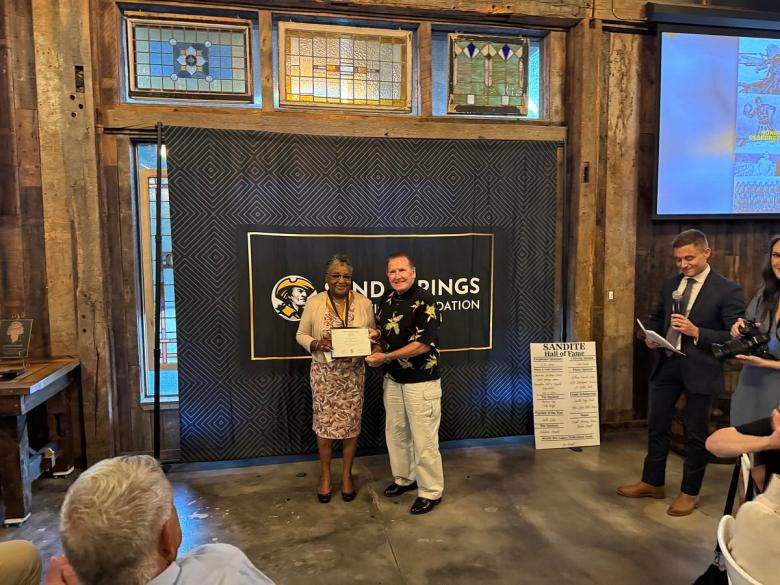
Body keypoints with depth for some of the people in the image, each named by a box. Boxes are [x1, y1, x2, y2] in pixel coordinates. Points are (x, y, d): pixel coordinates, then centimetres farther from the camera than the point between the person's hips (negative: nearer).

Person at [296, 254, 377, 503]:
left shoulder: (364, 303, -4)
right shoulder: (314, 302, -7)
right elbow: (301, 334, 1)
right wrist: (315, 345, -20)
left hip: (353, 374, 1)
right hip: (324, 374, -1)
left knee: (351, 425, 9)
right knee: (324, 424, 9)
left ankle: (346, 475, 30)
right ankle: (325, 476, 30)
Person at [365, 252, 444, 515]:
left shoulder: (424, 301, -17)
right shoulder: (387, 298, 6)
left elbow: (423, 344, -22)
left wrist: (385, 357, -19)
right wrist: (373, 334, -3)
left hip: (421, 381, -8)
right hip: (393, 378, 8)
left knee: (423, 438, 1)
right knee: (395, 431, 18)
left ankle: (431, 491, 17)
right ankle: (404, 478, 38)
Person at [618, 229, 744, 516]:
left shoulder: (727, 290, -10)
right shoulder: (670, 285, 7)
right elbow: (656, 317, 20)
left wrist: (697, 332, -24)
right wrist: (651, 336, -1)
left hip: (700, 369, -6)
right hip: (667, 363, 6)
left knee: (696, 433, 8)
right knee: (656, 425, 14)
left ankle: (689, 492, 26)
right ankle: (652, 482, 30)